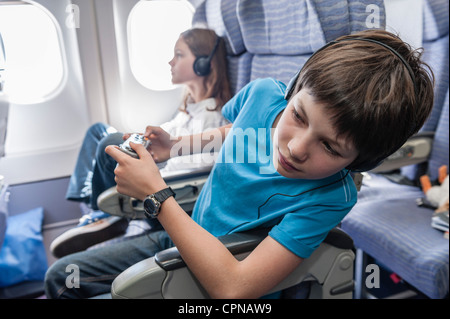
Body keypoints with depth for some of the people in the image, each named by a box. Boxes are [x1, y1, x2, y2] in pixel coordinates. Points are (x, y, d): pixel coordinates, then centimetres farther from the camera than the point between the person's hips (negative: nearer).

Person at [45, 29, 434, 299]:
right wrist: (174, 147, -5)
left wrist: (155, 193, -32)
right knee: (61, 276, 13)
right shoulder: (264, 92, -17)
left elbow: (232, 286, -36)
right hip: (183, 238, 6)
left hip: (208, 281, -5)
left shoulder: (327, 197, -33)